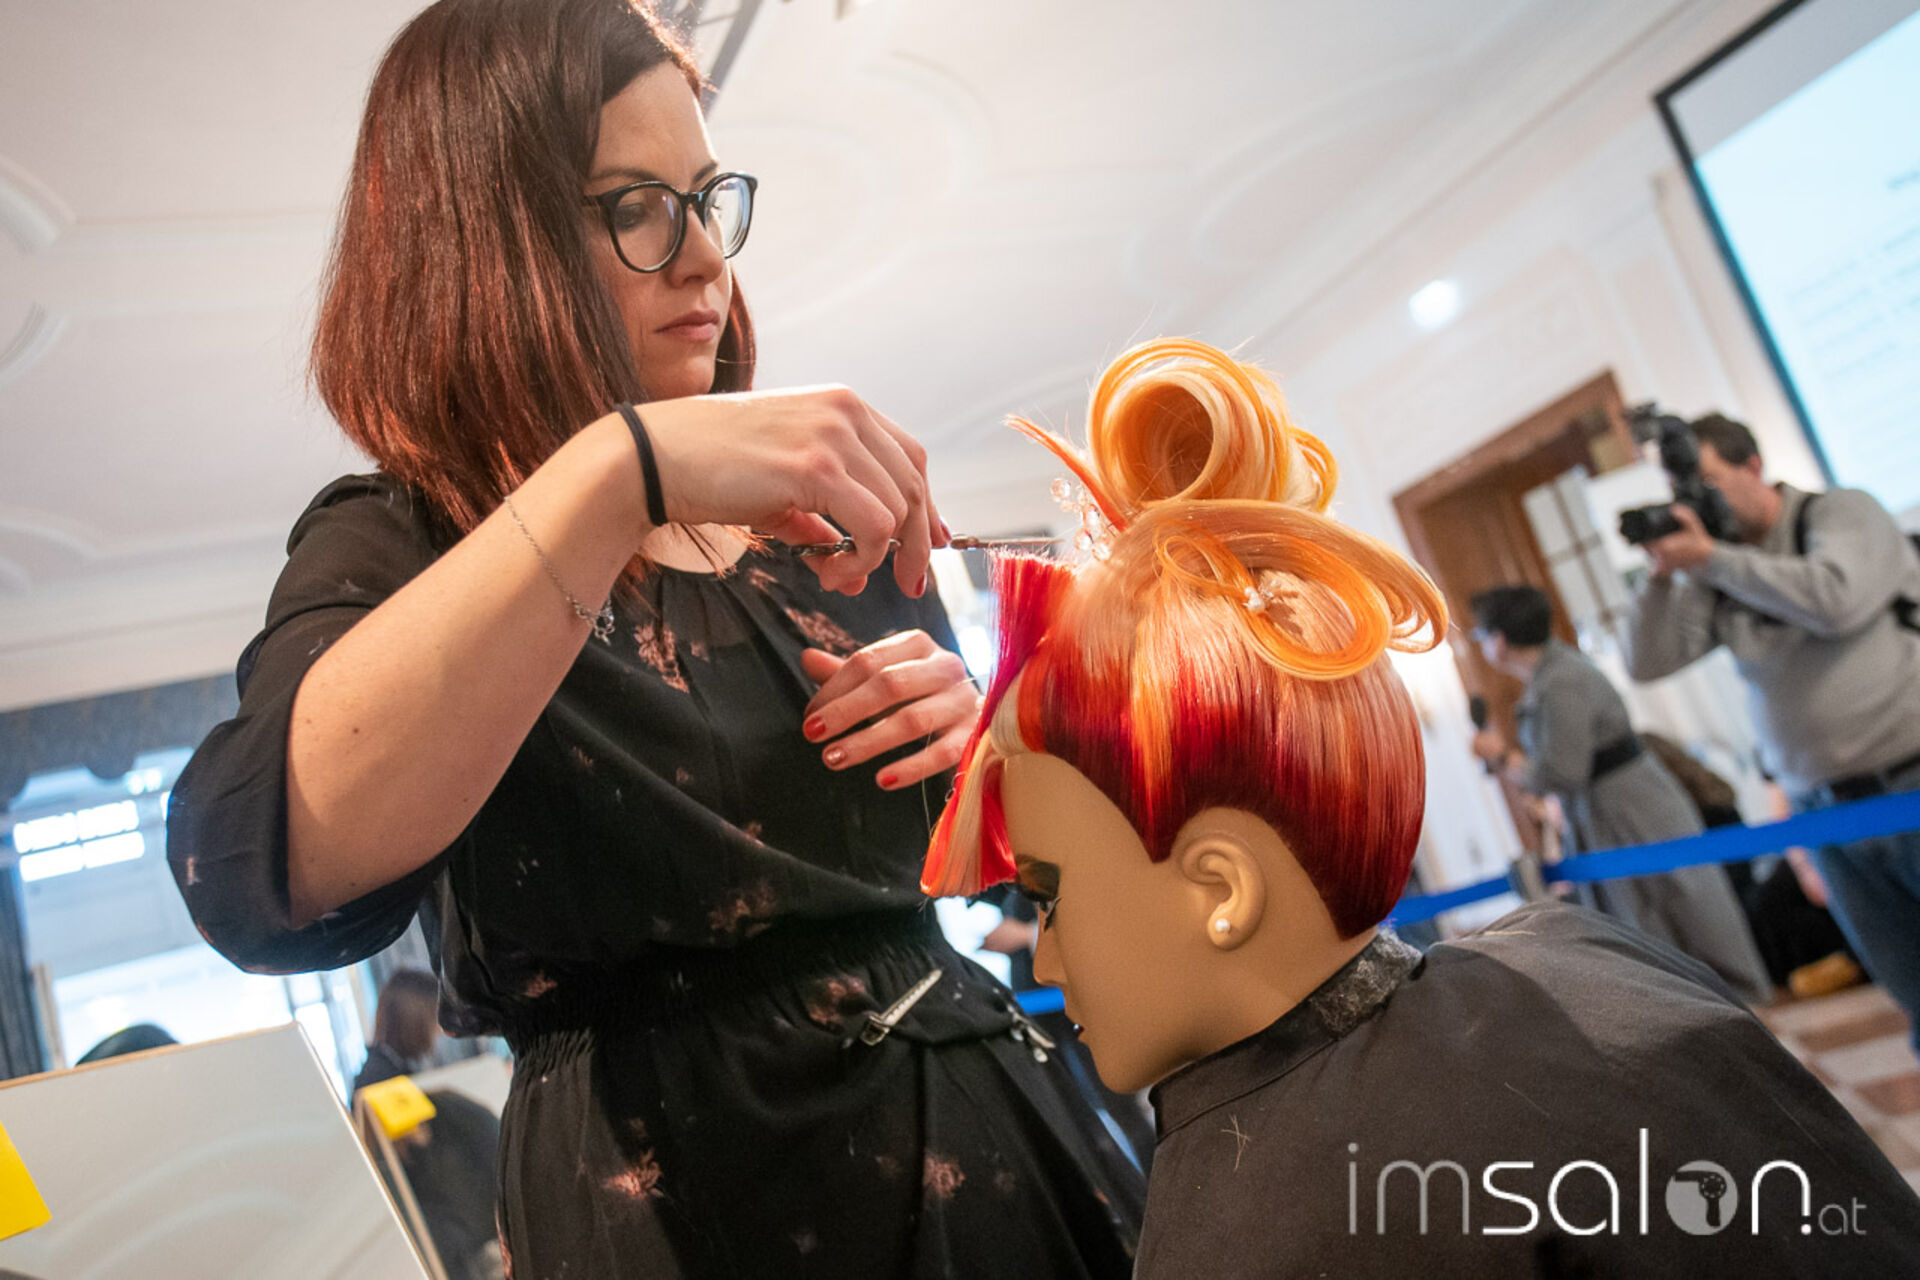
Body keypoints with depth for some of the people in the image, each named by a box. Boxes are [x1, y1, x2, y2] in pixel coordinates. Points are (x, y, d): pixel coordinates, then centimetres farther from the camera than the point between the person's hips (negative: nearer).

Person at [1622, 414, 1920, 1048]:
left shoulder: (1841, 512, -4)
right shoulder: (1716, 578, 7)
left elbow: (1834, 600, -23)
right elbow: (1647, 662, 2)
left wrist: (1711, 559, -17)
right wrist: (1662, 574, -9)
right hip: (1824, 808, 4)